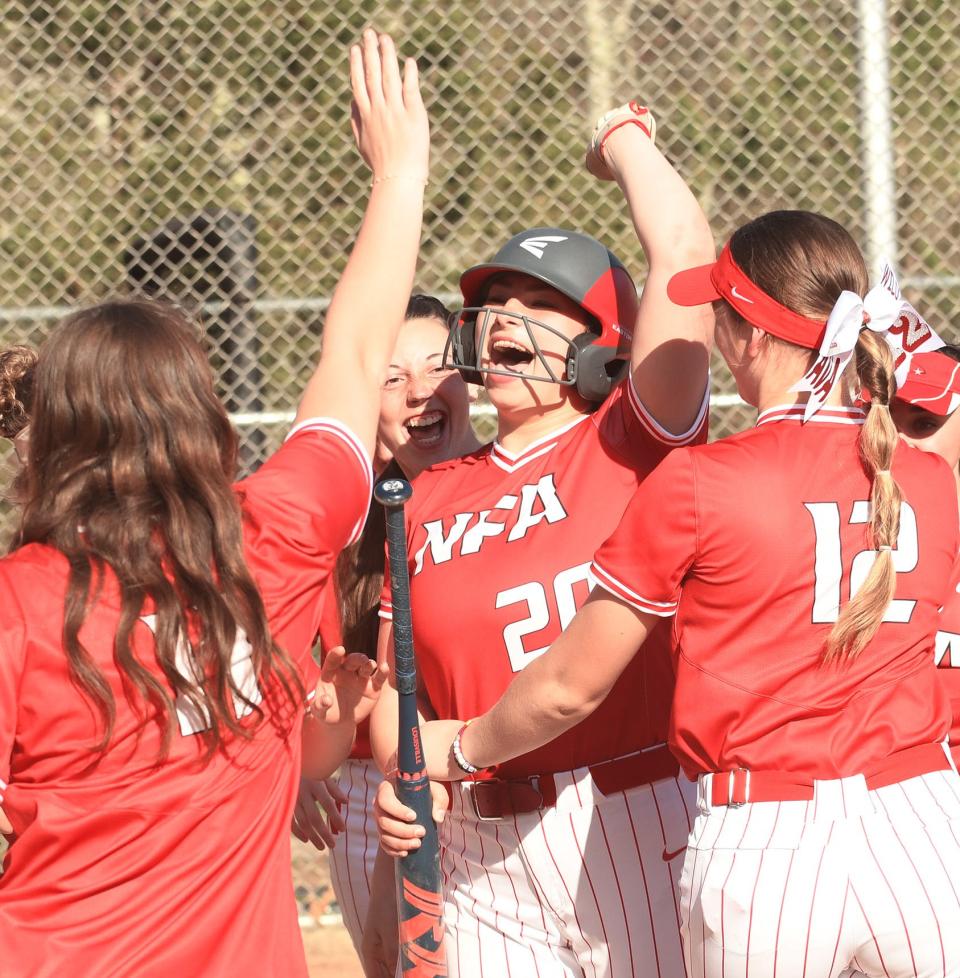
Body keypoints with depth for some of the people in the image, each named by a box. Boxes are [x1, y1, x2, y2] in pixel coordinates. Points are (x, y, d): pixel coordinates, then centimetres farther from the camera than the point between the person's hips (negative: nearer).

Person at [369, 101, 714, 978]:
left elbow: (684, 252, -9)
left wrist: (624, 138, 7)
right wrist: (402, 776, -1)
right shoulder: (428, 501, 13)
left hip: (638, 836, -4)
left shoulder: (629, 446, 0)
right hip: (482, 855, 4)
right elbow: (395, 674, 19)